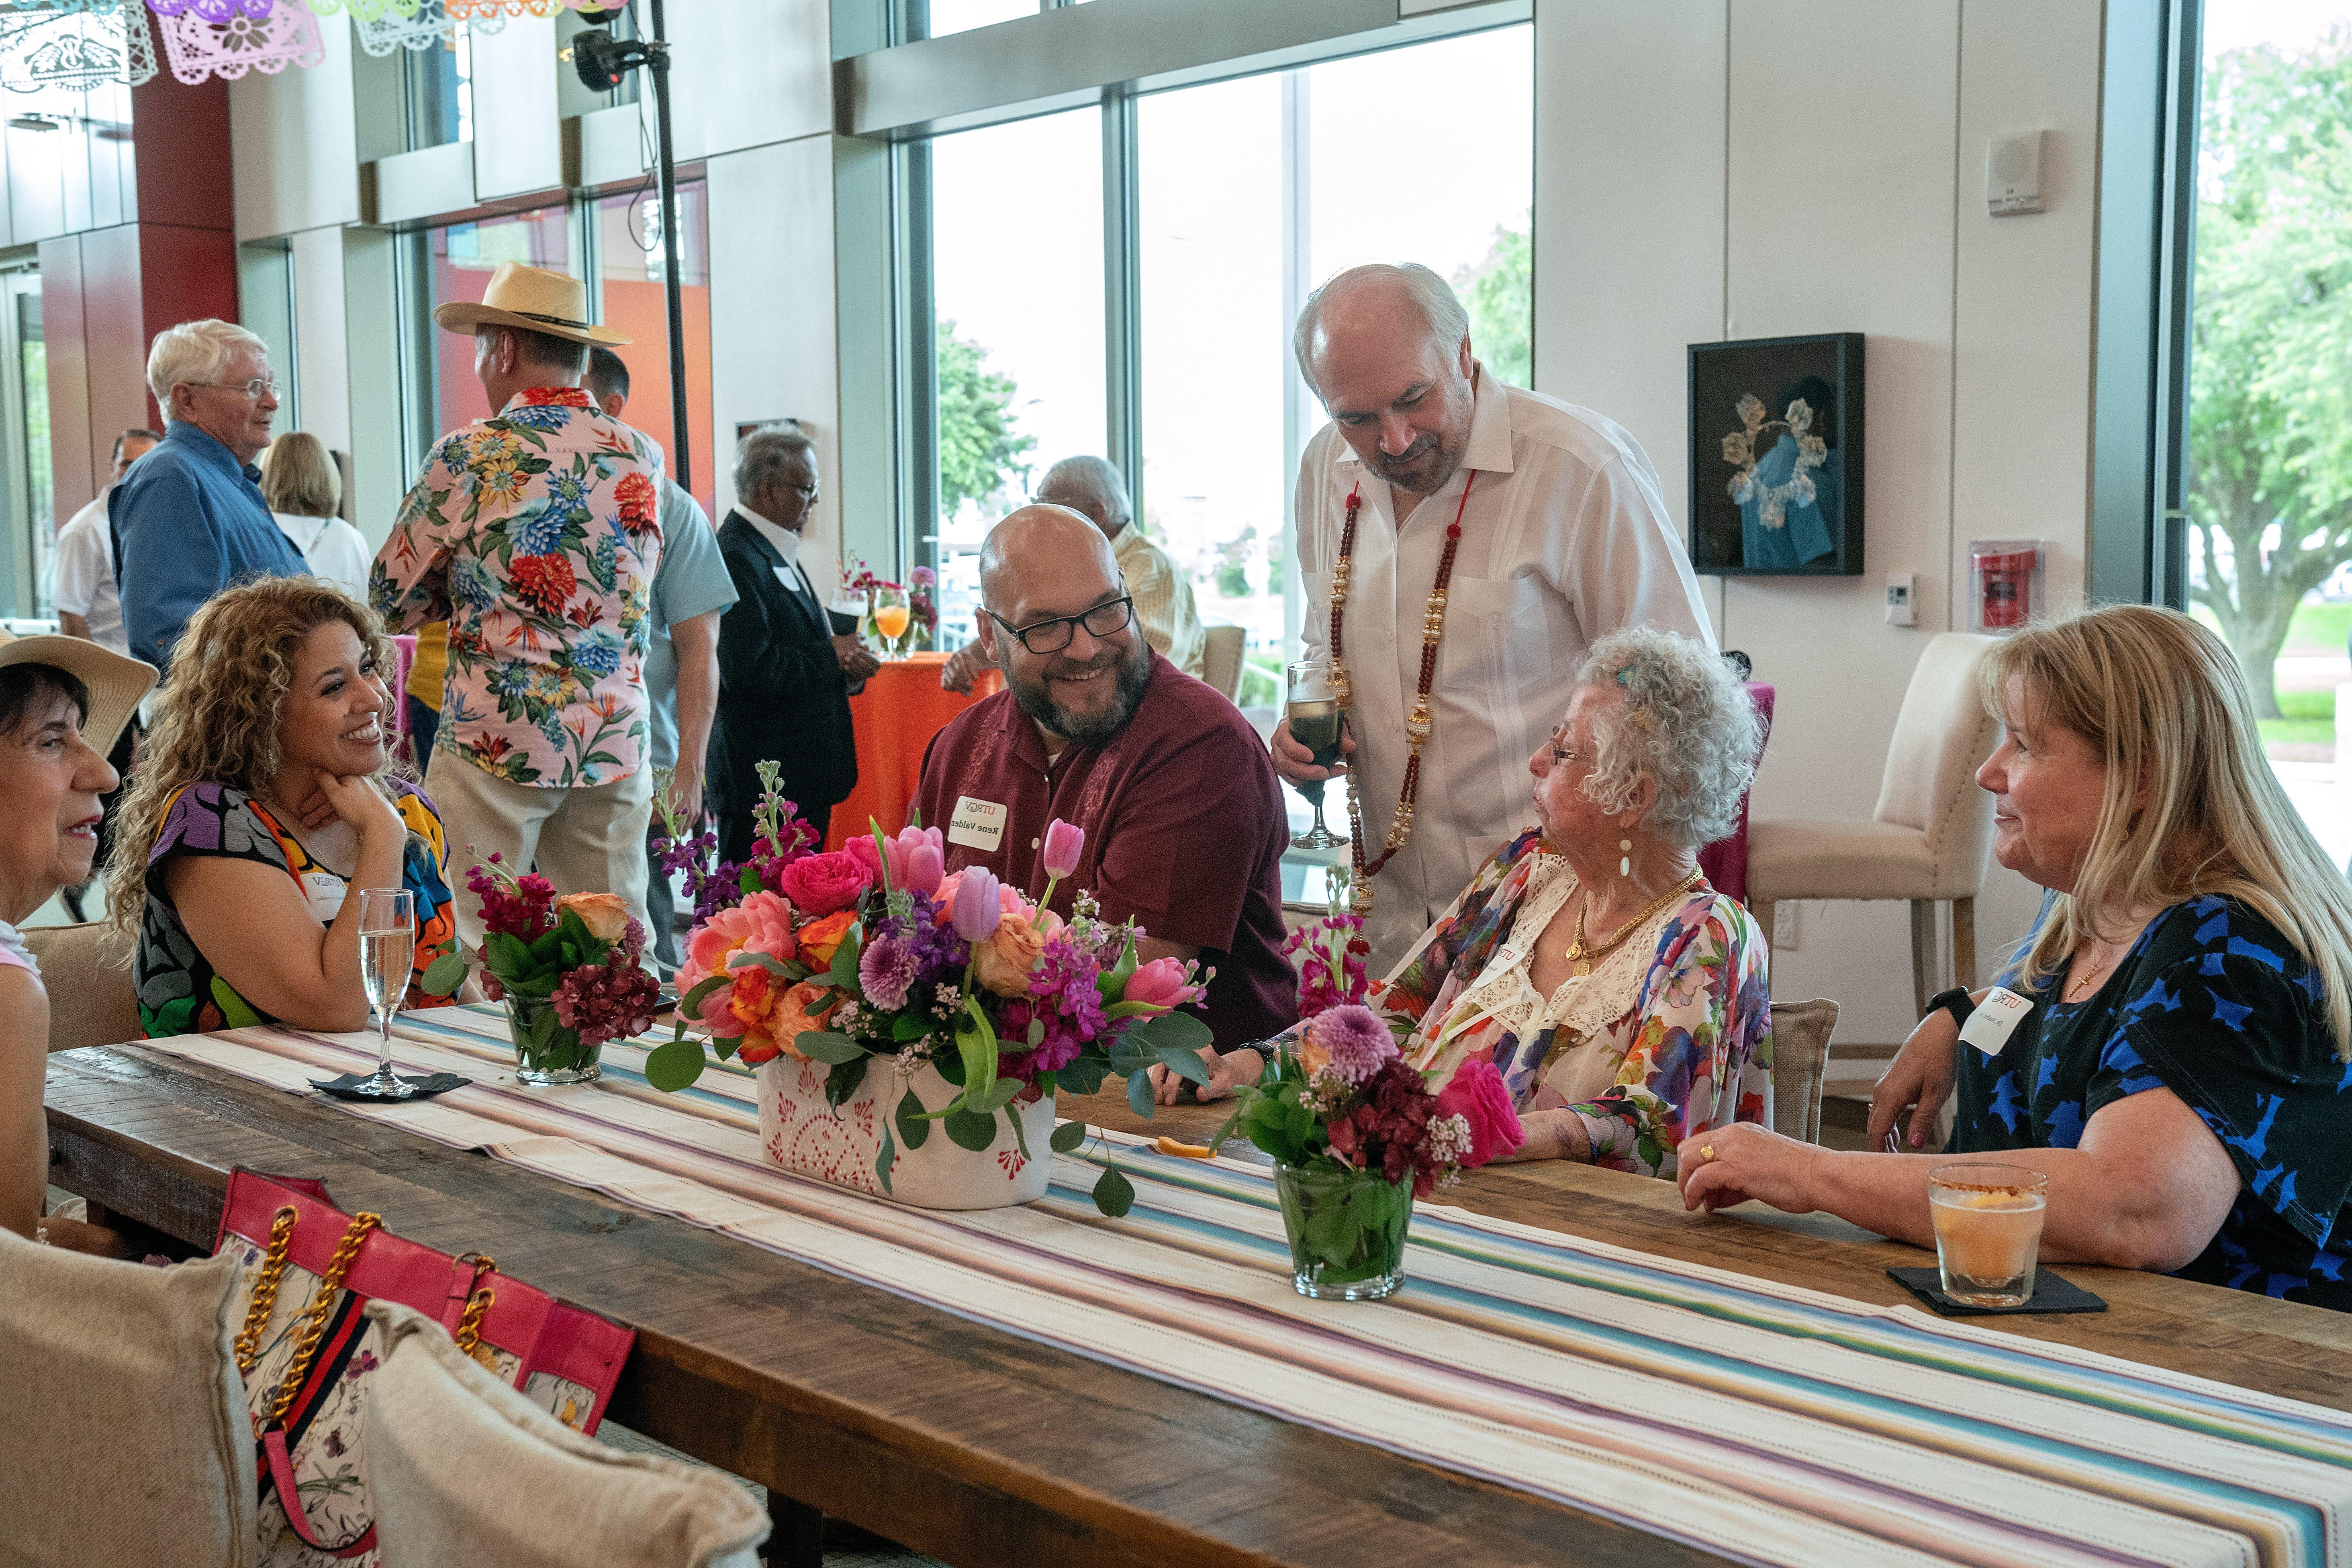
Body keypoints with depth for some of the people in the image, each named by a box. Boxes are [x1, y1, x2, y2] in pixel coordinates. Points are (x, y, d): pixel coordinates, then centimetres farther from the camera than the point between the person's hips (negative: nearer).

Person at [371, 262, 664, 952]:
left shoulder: (471, 456, -7)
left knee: (477, 946, 2)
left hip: (498, 739, -4)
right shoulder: (643, 457, 6)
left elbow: (391, 599, 1)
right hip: (618, 739, 5)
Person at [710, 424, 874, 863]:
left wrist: (847, 662, 1)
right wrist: (831, 655, -13)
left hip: (805, 775, 10)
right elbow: (747, 669, -26)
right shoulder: (734, 557, -17)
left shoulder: (778, 555, 17)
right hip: (764, 779, -10)